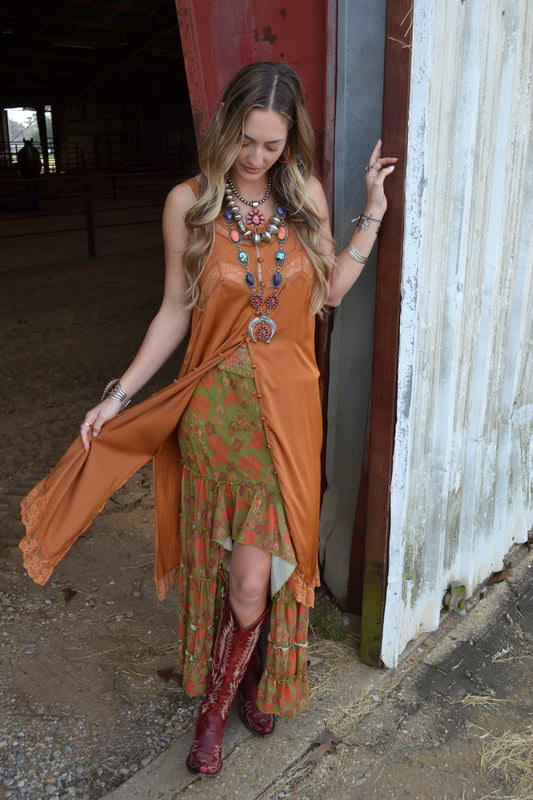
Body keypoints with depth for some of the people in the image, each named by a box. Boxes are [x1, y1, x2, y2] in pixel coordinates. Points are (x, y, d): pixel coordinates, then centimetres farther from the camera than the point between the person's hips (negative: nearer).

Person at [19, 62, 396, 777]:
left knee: (266, 564, 5)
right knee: (248, 573, 5)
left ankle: (220, 701, 33)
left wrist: (373, 215, 3)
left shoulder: (307, 195, 2)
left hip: (290, 407, 2)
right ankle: (231, 692, 36)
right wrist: (120, 394, 0)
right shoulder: (190, 203, -4)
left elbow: (331, 290, 8)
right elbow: (176, 310, 1)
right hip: (218, 405, -1)